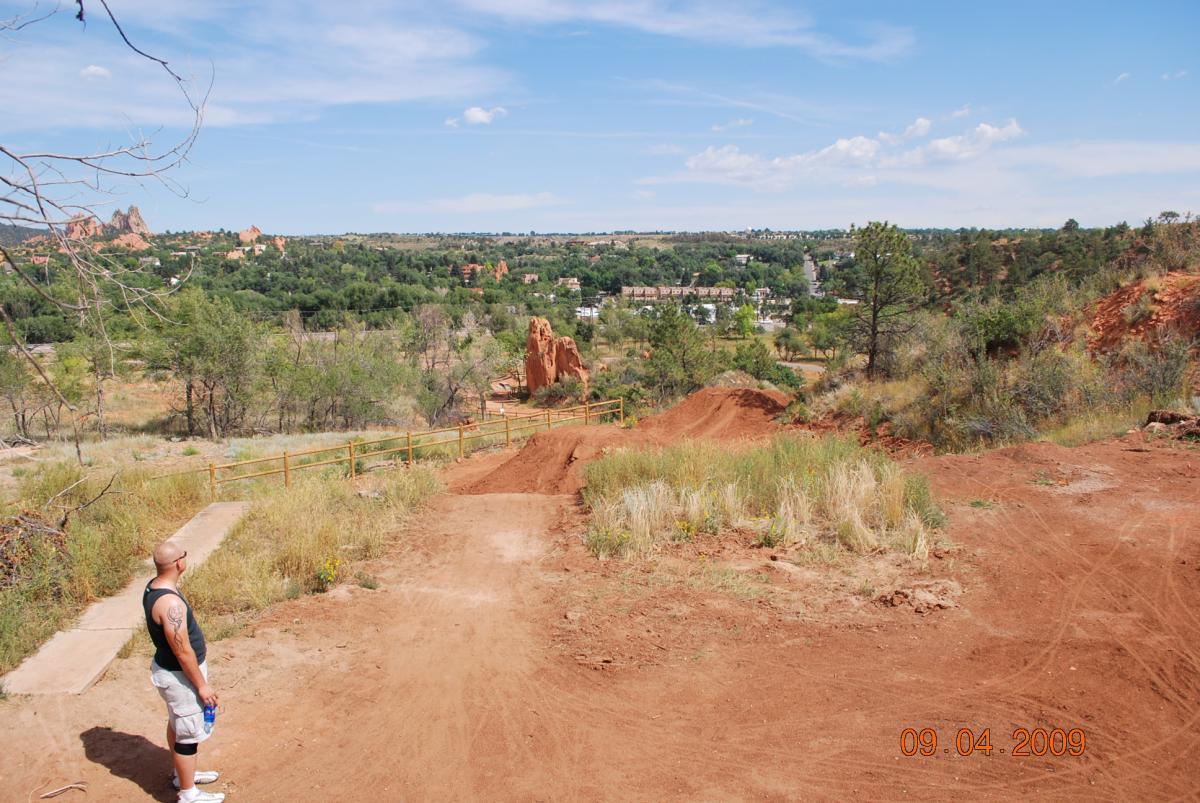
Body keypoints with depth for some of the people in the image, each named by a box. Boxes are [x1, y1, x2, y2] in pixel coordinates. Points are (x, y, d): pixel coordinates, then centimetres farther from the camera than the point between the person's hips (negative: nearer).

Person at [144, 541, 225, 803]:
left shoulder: (153, 587, -3)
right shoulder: (170, 602, -34)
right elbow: (183, 652, -27)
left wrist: (197, 643, 24)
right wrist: (202, 685, -17)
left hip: (167, 666, 10)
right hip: (180, 674, -10)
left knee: (176, 723, 26)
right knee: (189, 734, 6)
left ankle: (183, 774, 46)